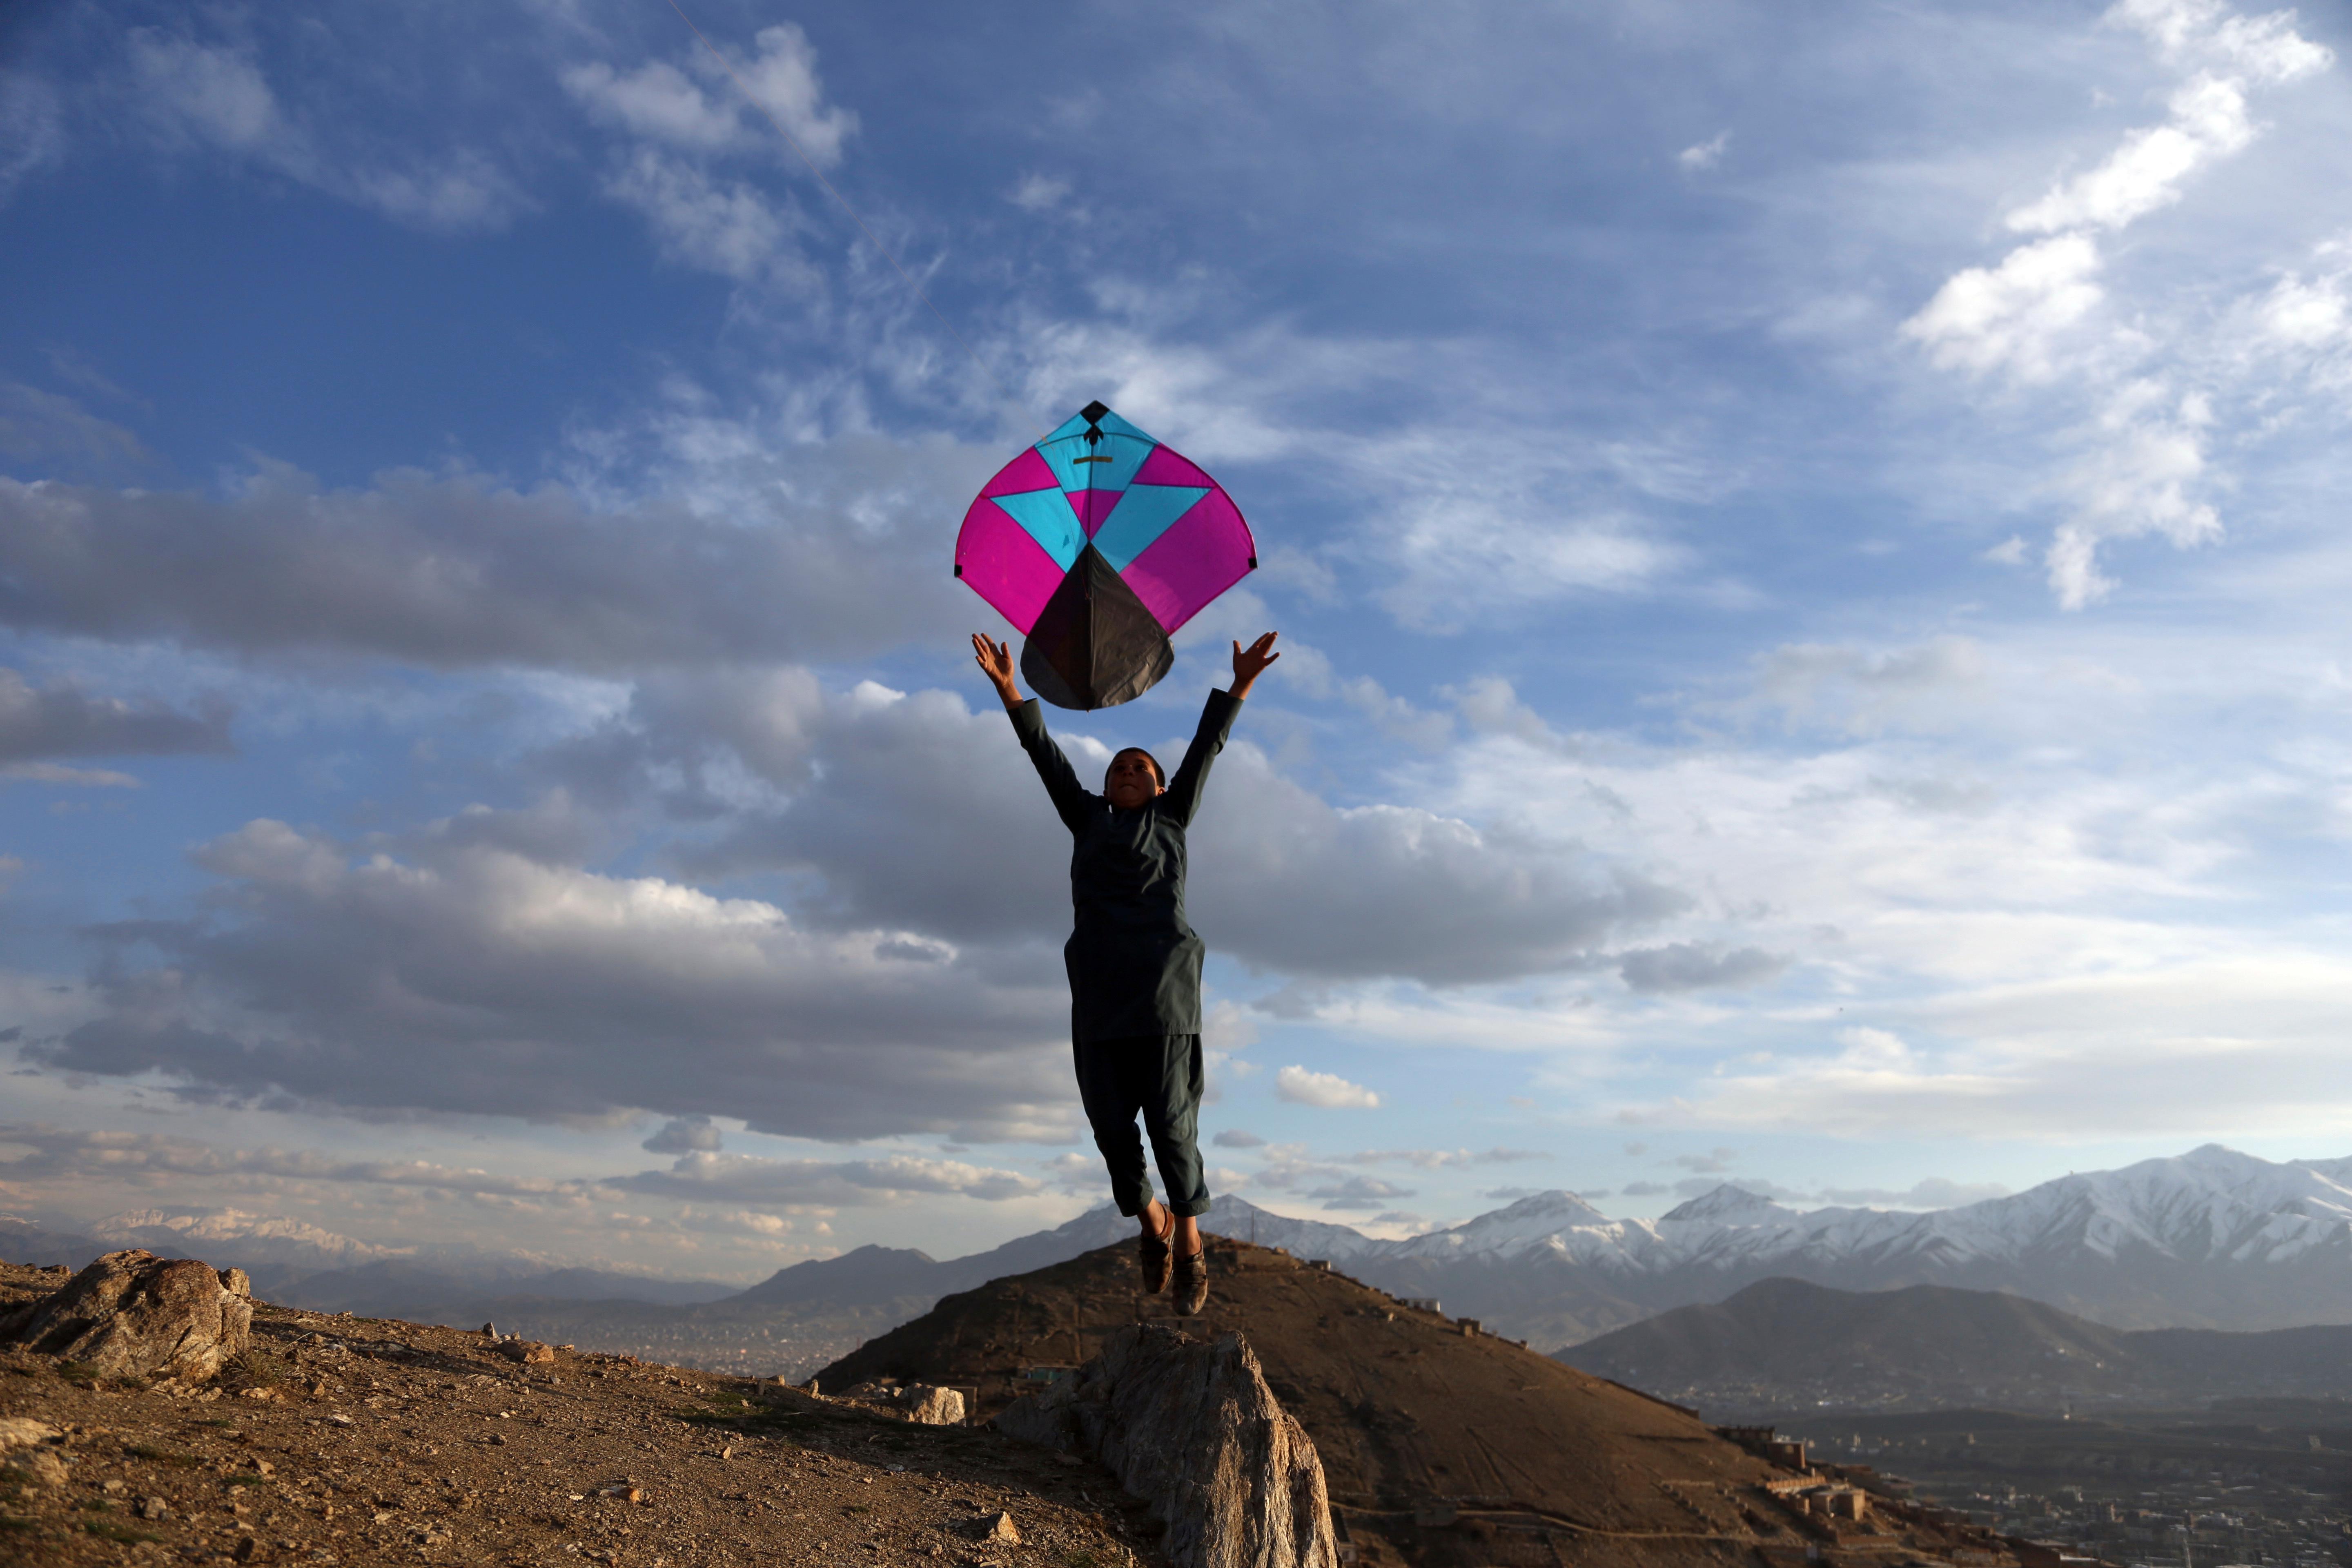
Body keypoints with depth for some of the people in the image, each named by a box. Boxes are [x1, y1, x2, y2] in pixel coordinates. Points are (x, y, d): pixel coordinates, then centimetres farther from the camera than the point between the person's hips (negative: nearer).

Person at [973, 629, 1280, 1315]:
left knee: (1170, 1121, -7)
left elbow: (1205, 748, 9)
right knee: (1111, 1124, 2)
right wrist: (1010, 693, 4)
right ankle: (1150, 1221, 27)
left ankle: (1189, 1239, 12)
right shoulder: (1088, 820, 19)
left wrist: (1238, 688, 2)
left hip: (1164, 982, -2)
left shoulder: (1169, 819, 16)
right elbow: (1046, 756, 12)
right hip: (1099, 989, 2)